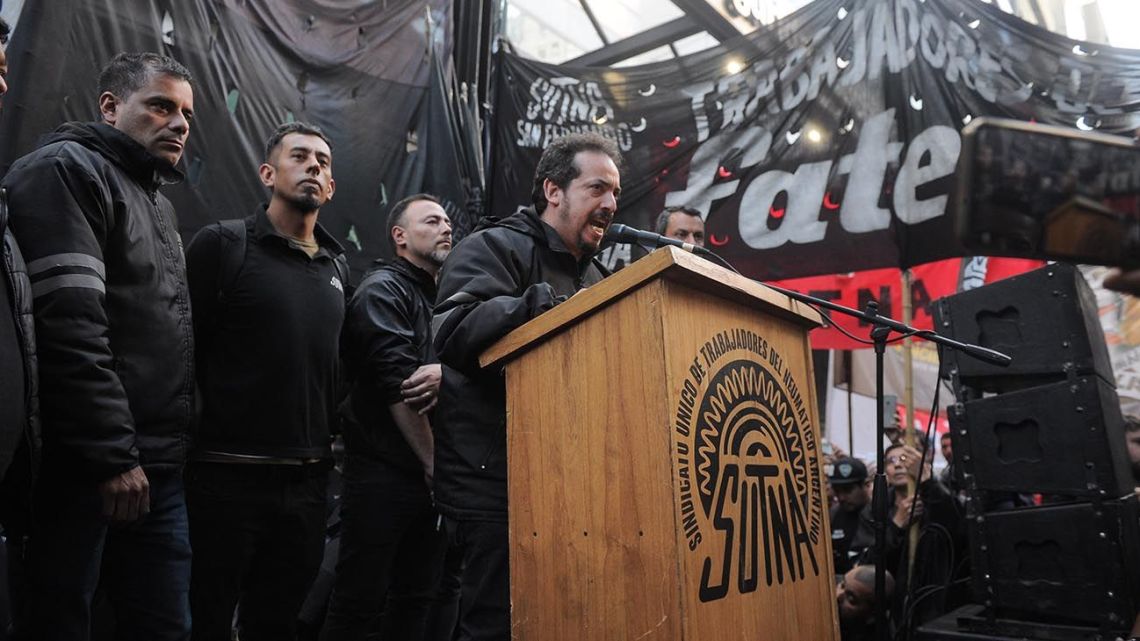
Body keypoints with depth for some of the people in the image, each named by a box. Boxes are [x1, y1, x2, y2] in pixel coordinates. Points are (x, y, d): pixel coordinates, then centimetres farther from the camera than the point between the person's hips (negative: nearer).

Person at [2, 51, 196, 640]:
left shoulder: (159, 203, 20)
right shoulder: (66, 171, -7)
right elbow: (69, 328, -18)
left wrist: (166, 452, 16)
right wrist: (113, 454, -19)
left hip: (156, 468, 8)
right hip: (83, 468, -8)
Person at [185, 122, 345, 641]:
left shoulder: (335, 268, 13)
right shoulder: (223, 244, -4)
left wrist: (328, 446, 10)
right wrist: (197, 437, -9)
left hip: (307, 481, 5)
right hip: (226, 476, -5)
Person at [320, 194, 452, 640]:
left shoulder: (443, 300, 18)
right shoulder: (383, 290, -4)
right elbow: (397, 386, -14)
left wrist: (448, 376, -16)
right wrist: (434, 464, -13)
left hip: (429, 472, 7)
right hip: (384, 471, -7)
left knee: (416, 598, 13)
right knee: (359, 603, 0)